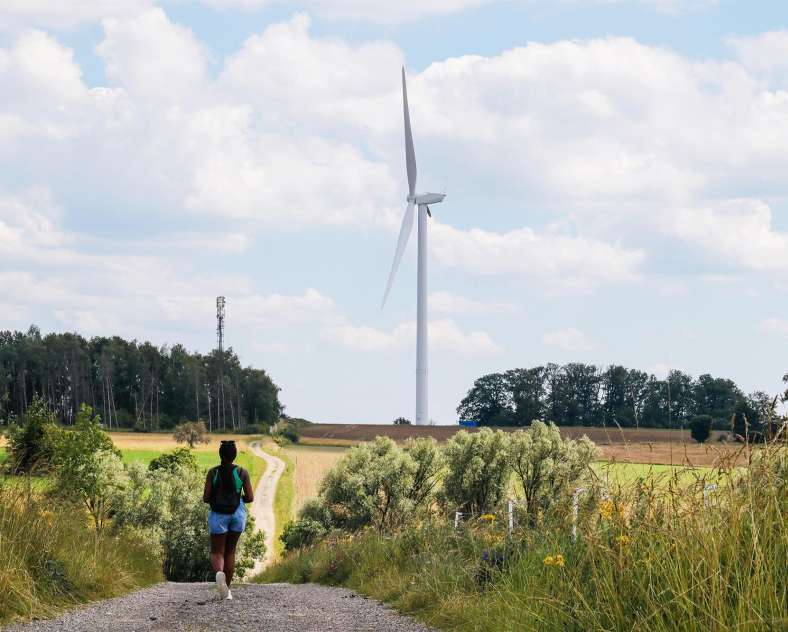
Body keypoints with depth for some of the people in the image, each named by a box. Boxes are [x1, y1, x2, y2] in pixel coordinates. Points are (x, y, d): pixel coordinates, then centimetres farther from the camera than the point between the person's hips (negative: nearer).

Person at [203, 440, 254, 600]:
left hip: (219, 515, -1)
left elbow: (206, 498, -8)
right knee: (230, 551, 17)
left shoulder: (213, 473, -7)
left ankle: (219, 572, -29)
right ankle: (226, 589, 18)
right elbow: (250, 498, -4)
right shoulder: (242, 473, -5)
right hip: (237, 514, 2)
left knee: (217, 552, 6)